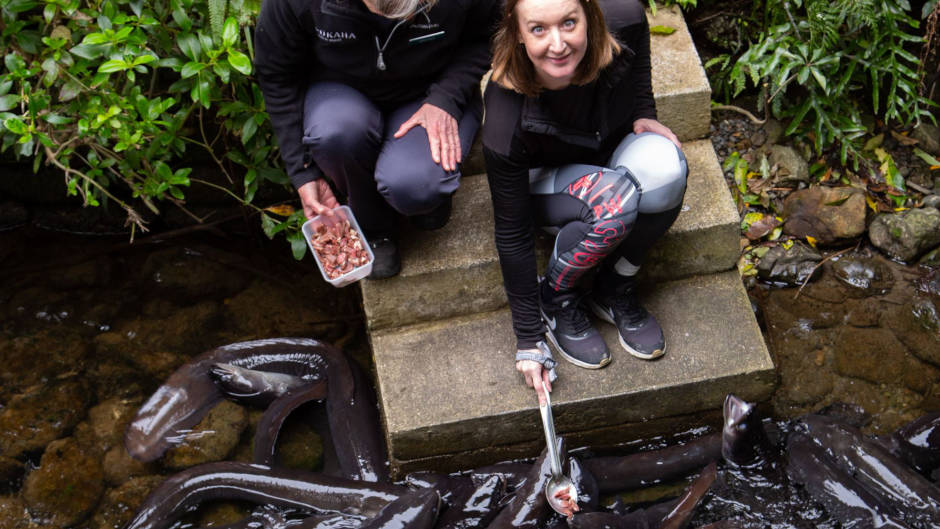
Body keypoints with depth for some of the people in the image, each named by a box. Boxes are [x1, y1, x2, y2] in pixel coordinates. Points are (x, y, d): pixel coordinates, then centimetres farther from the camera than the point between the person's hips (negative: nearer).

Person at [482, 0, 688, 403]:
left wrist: (643, 113, -11)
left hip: (615, 153, 4)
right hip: (545, 181, -4)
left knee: (663, 167, -32)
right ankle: (556, 300, -8)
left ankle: (615, 290, -8)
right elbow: (512, 234, -26)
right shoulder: (507, 119, -36)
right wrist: (528, 341, -21)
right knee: (614, 199, -37)